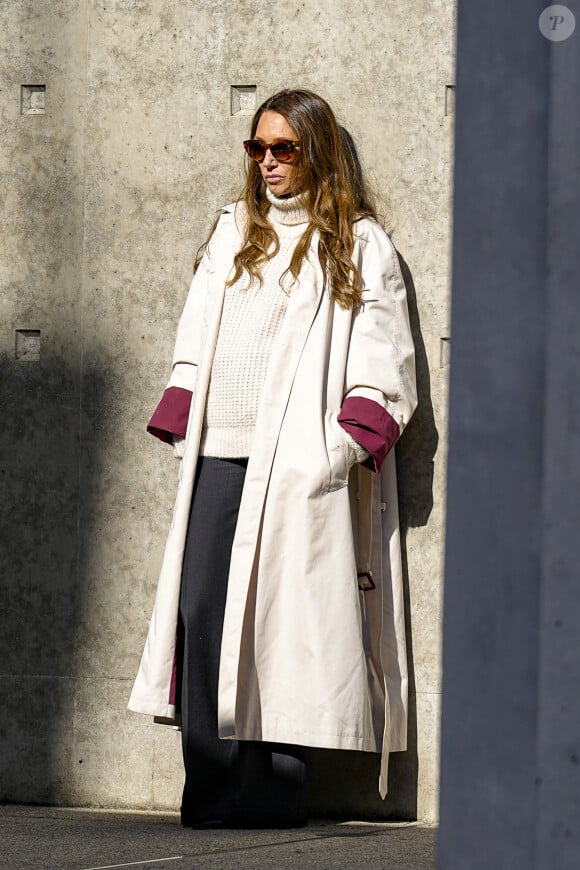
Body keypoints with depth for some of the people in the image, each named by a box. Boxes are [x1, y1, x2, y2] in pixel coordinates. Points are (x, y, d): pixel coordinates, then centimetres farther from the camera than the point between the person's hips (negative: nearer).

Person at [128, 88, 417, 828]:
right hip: (220, 455, 4)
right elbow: (195, 335, 20)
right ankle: (211, 786, -3)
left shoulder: (360, 246, 7)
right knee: (200, 608, -6)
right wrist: (181, 420, 7)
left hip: (299, 463, -4)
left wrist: (348, 442, -10)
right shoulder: (232, 231, 20)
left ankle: (274, 788, -3)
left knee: (284, 614, -9)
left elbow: (383, 359, 2)